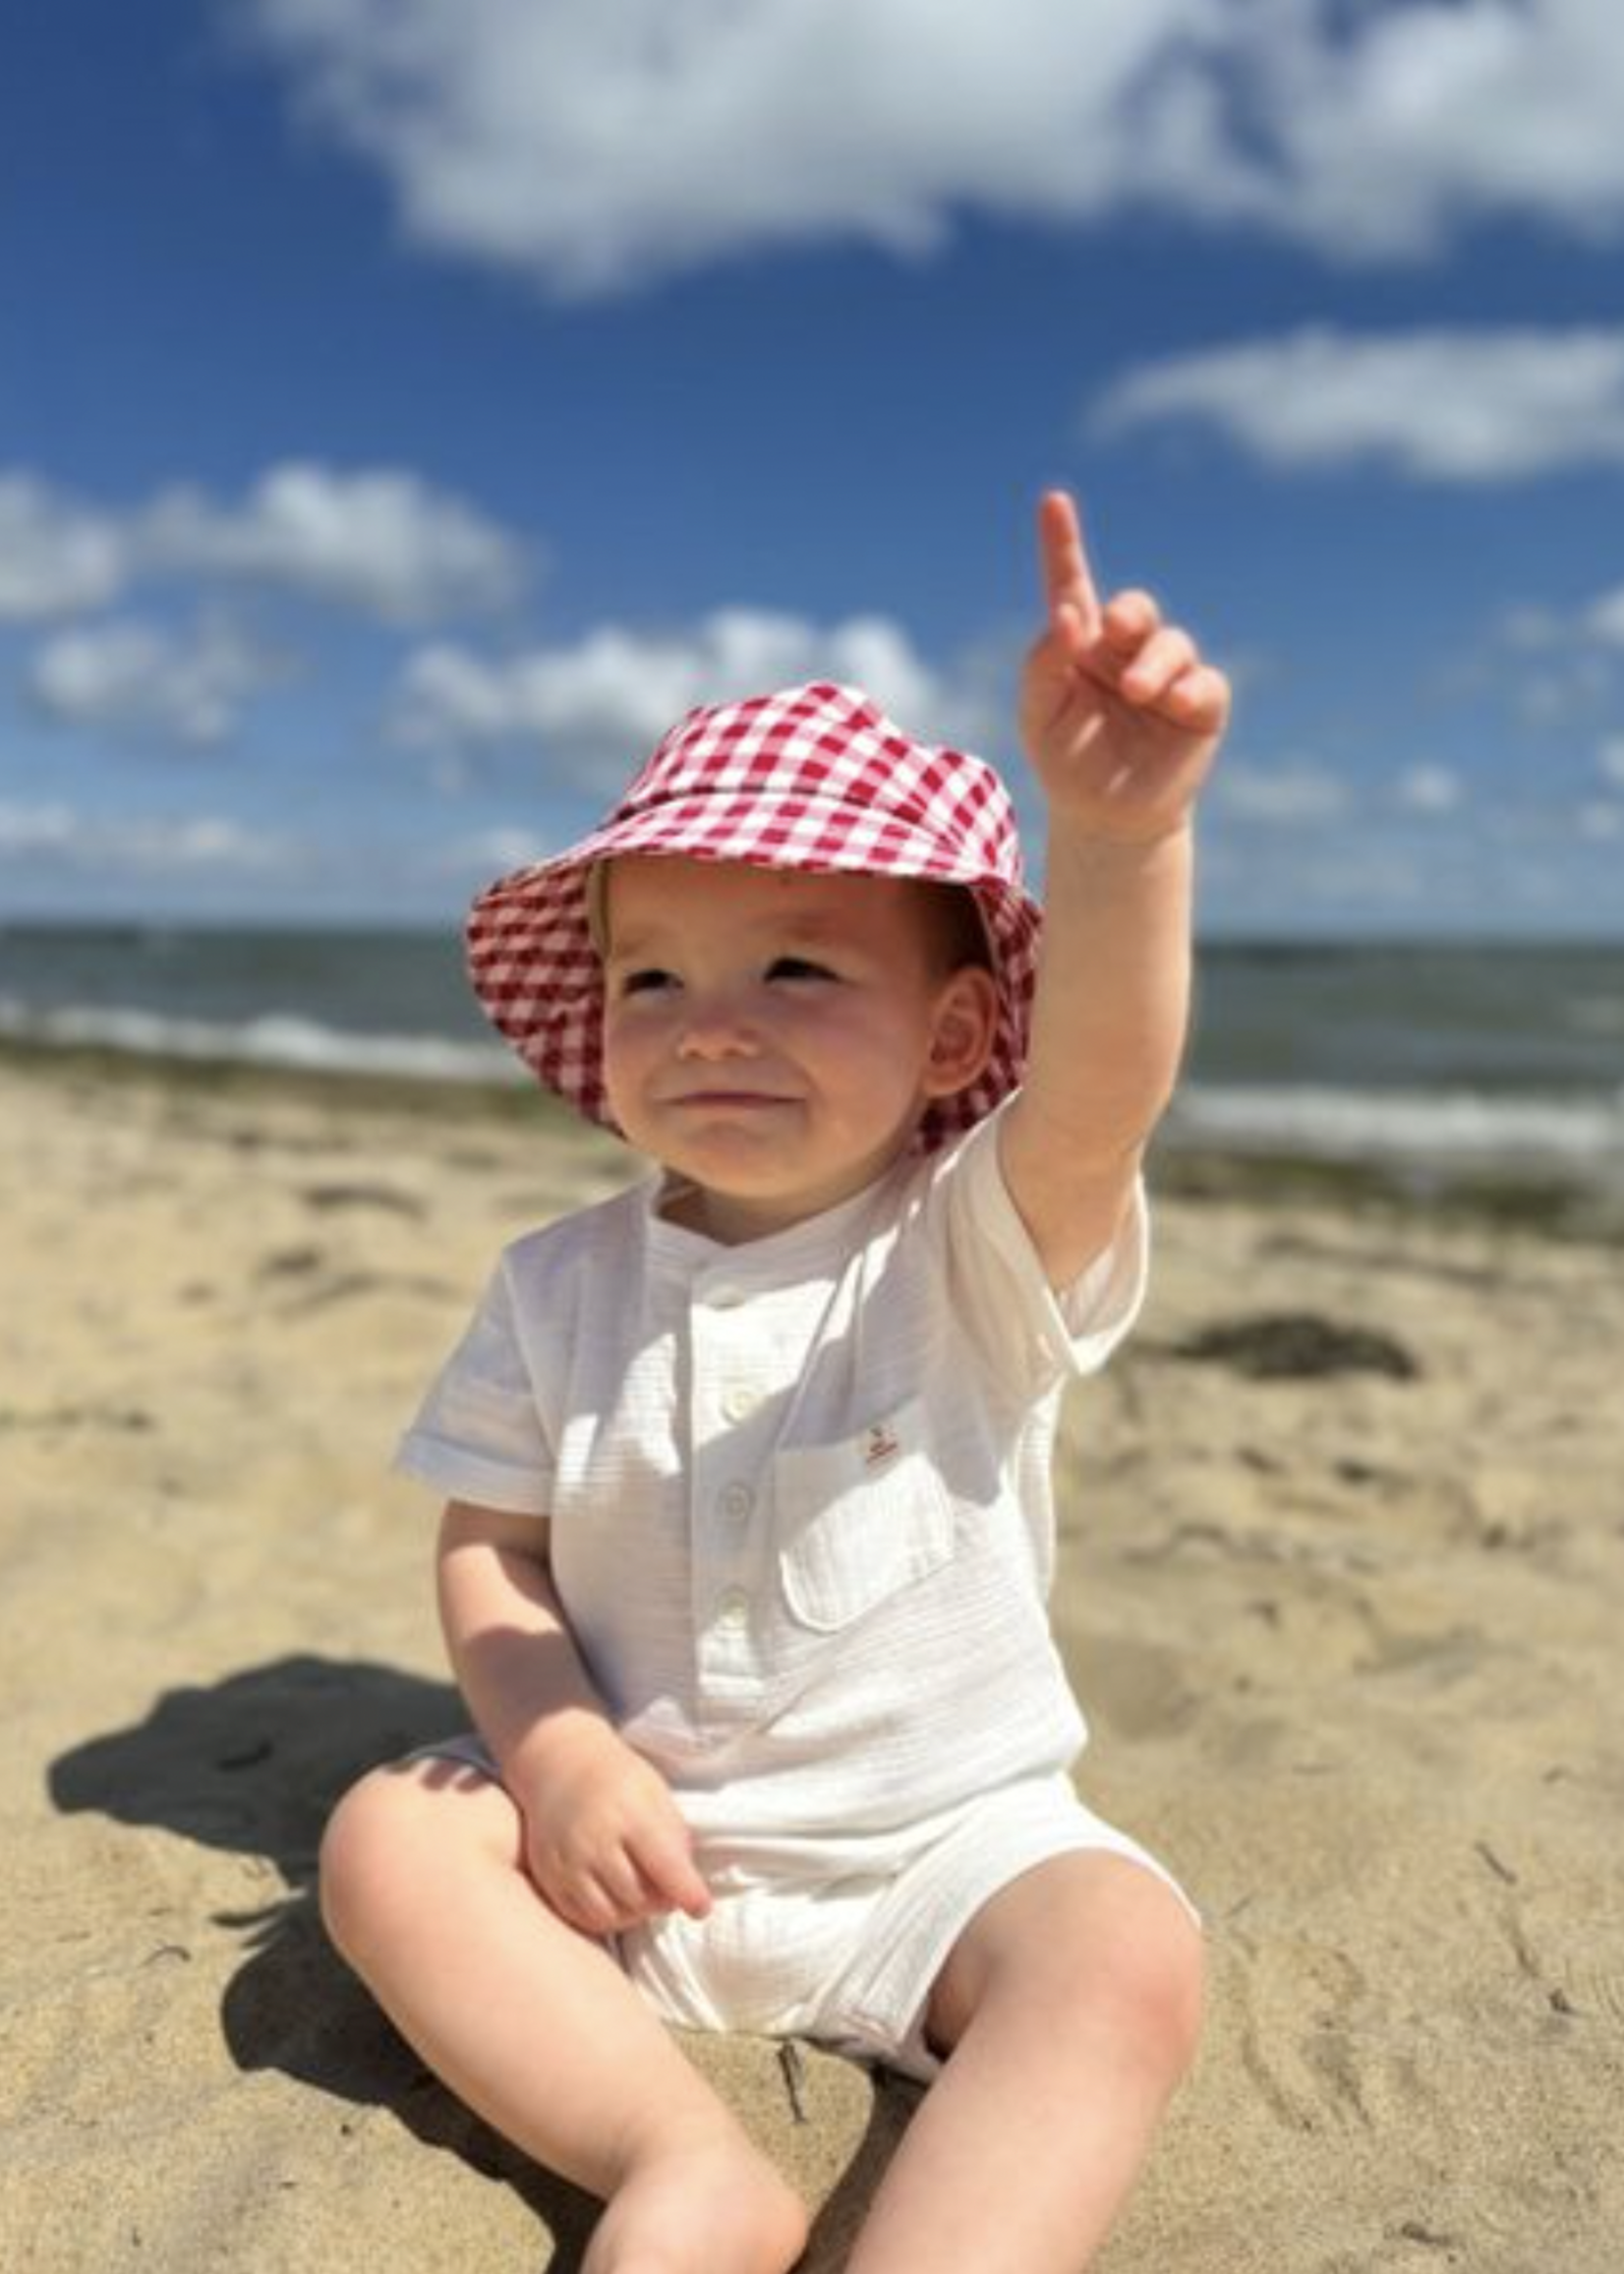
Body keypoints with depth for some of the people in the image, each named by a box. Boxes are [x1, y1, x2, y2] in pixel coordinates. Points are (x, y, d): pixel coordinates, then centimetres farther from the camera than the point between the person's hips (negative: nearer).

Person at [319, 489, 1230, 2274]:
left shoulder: (978, 1252, -13)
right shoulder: (561, 1288, -3)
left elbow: (1098, 1098, -34)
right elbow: (490, 1551, 1)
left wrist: (1115, 838, -52)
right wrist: (558, 1751, -17)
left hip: (944, 1840, -2)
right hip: (627, 1832, 3)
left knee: (1128, 1950, -26)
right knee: (387, 1837, -16)